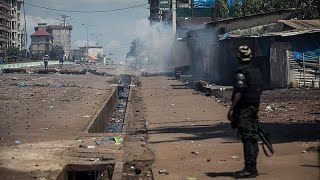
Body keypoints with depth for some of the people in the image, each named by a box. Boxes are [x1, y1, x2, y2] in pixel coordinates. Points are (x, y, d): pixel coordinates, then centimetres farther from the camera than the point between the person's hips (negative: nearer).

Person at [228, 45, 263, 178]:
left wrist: (231, 109, -17)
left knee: (247, 139, -9)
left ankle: (249, 169, -10)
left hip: (243, 110, -8)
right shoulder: (257, 71, 12)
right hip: (254, 108, 8)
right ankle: (252, 168, 15)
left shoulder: (241, 72, -13)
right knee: (253, 138, 10)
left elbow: (239, 92, -20)